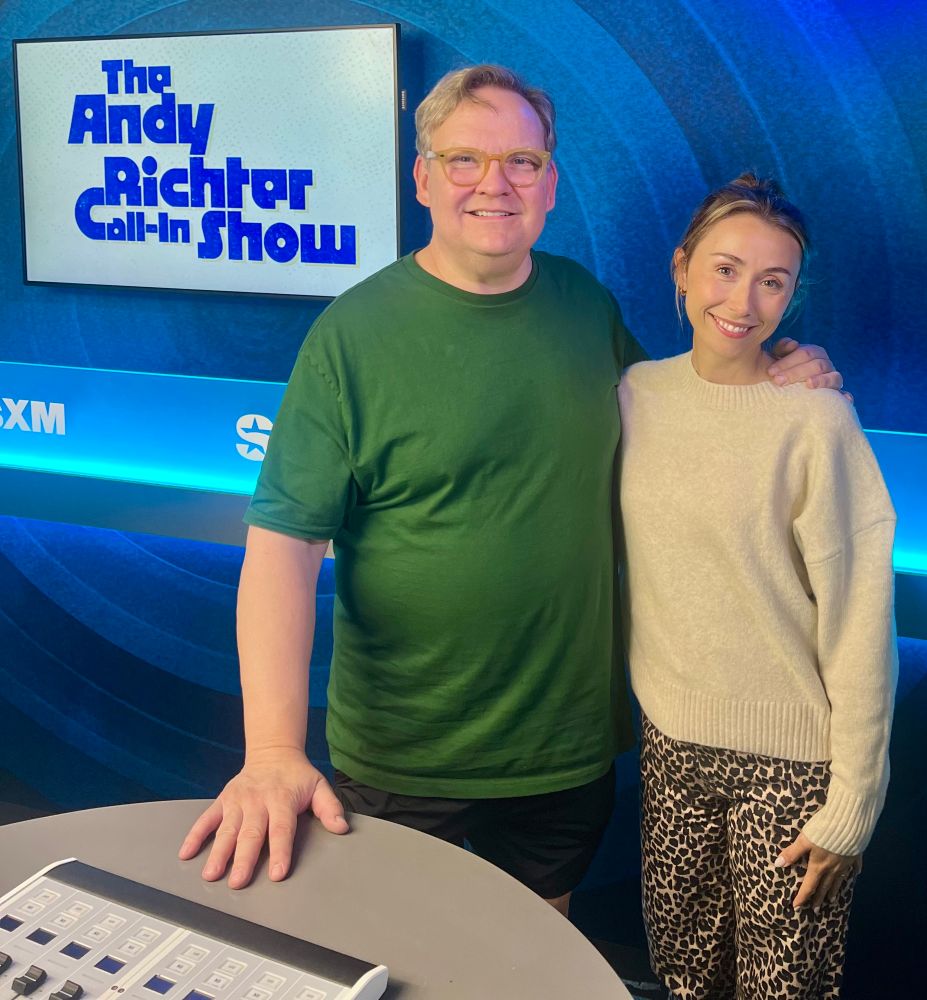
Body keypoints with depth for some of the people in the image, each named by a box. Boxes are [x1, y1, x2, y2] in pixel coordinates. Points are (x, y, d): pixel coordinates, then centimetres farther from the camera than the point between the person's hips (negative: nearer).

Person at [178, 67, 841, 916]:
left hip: (570, 749, 4)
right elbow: (283, 541, -18)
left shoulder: (586, 302, 1)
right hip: (402, 772, -3)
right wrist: (274, 750, -27)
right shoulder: (354, 333, -14)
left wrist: (773, 376, 1)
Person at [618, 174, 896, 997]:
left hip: (792, 763, -4)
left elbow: (860, 626, -12)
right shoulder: (637, 393, -1)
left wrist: (852, 806, -11)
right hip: (672, 742, 4)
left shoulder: (815, 421, -15)